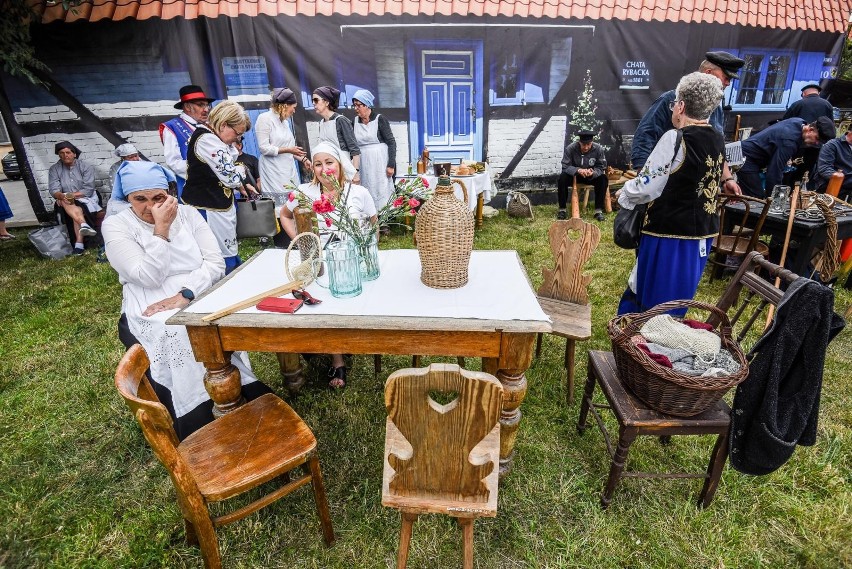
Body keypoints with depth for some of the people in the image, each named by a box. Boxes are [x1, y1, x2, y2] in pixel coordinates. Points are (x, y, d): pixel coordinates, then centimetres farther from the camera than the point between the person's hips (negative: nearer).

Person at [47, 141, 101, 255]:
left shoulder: (86, 166, -2)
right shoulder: (54, 169, 6)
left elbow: (88, 190, -10)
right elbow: (53, 190, -5)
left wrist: (71, 195, -19)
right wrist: (63, 196, -28)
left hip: (86, 199, -2)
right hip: (67, 202, 2)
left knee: (79, 208, -32)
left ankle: (79, 243, -39)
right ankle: (84, 224, -56)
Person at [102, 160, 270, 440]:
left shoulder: (187, 213, 7)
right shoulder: (115, 226, 1)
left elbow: (215, 263, -3)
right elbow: (149, 278, -12)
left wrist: (184, 295, -17)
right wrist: (161, 230, -15)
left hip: (199, 299, 2)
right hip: (151, 313, -1)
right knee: (176, 334, -33)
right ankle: (201, 434, -22)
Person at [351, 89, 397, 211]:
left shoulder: (380, 120, -4)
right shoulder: (355, 122, 9)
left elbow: (391, 142, -7)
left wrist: (391, 165, -13)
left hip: (380, 163, -4)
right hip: (363, 164, 4)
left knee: (382, 192, -3)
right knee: (367, 193, 4)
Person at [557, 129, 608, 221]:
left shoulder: (598, 149, -17)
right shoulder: (570, 148, -22)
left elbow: (602, 167, -14)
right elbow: (565, 166, -23)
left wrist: (593, 172, -37)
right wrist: (578, 170, -42)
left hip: (592, 175, 1)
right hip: (574, 175, -1)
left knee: (603, 179, -27)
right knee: (562, 178, -31)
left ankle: (598, 210, -17)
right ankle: (562, 209, -17)